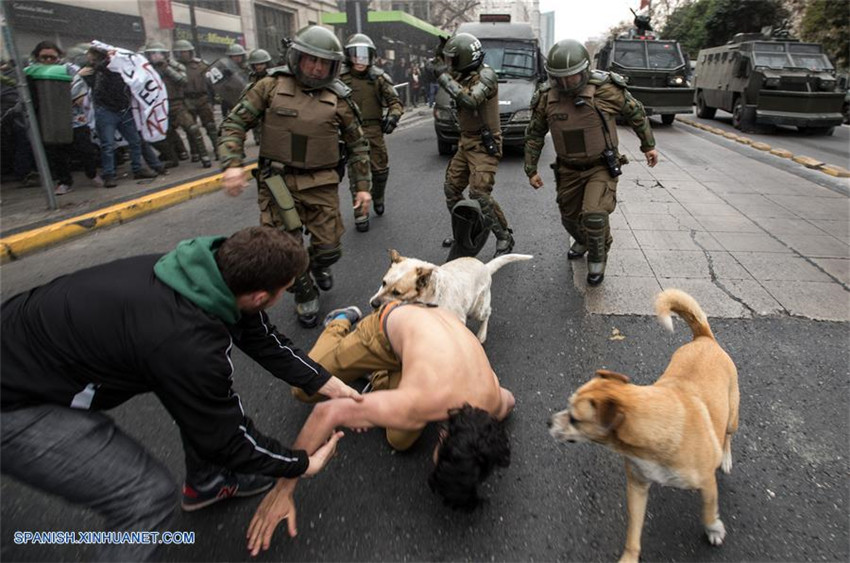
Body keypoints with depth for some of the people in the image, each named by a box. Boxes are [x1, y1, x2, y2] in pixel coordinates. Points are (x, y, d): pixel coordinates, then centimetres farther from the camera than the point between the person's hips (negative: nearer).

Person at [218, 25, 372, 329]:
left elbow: (357, 144, 10)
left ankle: (319, 266, 41)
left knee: (328, 249, 3)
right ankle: (305, 295, 28)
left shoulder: (339, 98, 2)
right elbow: (234, 123, 1)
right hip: (278, 182, 0)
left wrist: (363, 186, 6)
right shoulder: (272, 86, 0)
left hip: (321, 184, 1)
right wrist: (232, 164, -14)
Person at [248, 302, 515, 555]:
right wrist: (283, 489, -33)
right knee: (305, 388, 3)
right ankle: (341, 322, 26)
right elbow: (326, 413, -38)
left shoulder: (495, 405, -26)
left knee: (401, 441, -5)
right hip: (392, 322, -3)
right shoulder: (416, 410, -42)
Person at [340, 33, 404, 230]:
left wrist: (393, 116, -15)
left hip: (374, 131, 2)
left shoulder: (378, 77, 4)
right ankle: (360, 215, 5)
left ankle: (378, 198, 38)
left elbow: (394, 101, 4)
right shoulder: (341, 78, -1)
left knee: (381, 170, 8)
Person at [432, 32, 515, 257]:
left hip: (484, 145, -9)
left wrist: (444, 75, -25)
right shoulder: (464, 75, 8)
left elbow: (469, 100, -31)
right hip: (466, 142, 9)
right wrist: (440, 65, 3)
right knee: (451, 188, 10)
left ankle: (504, 237, -2)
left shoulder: (486, 75, -17)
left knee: (479, 194, -17)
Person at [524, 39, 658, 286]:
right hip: (569, 169, 4)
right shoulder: (546, 97, -11)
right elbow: (534, 134, 3)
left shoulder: (605, 88, -19)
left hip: (602, 167, -3)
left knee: (594, 216, -21)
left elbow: (635, 112, -2)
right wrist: (531, 170, 3)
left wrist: (648, 145, 6)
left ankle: (597, 258, 8)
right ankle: (582, 241, 52)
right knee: (570, 217, 17)